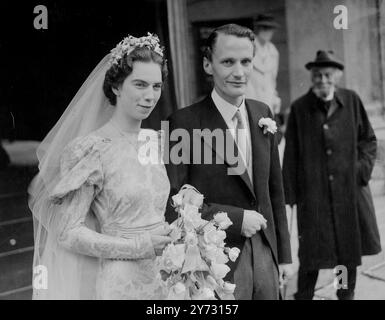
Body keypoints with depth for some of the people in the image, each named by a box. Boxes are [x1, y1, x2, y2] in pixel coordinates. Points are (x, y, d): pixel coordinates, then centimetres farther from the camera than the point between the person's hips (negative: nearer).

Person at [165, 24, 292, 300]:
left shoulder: (262, 114, 6)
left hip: (265, 256, 6)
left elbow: (274, 190, 11)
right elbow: (170, 203, -15)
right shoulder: (184, 123, -13)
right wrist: (235, 218, -17)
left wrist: (283, 254, 12)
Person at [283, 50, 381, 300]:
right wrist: (291, 194, -3)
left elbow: (368, 140, 10)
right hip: (313, 193, -2)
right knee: (312, 252, 1)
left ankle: (347, 294, 30)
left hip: (349, 190, 2)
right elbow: (291, 155, -1)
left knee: (350, 250, 12)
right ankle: (303, 295, 17)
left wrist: (362, 168, -6)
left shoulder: (352, 100, 2)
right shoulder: (300, 108, -3)